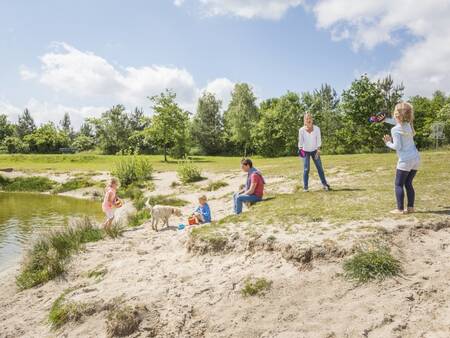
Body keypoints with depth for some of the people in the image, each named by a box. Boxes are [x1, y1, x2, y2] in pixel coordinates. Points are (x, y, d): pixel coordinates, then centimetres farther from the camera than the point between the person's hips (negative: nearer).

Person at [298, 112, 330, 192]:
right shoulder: (301, 130, -12)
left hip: (314, 151, 1)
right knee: (306, 169, -5)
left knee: (320, 168, 2)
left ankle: (325, 185, 11)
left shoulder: (317, 128, -10)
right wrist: (300, 149, -19)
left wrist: (318, 150, -14)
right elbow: (300, 141, -6)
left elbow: (318, 140, -7)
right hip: (305, 151, -1)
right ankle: (305, 187, 3)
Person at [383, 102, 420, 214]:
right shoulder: (408, 125, 10)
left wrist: (388, 142, 1)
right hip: (416, 158, 7)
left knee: (399, 184, 3)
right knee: (408, 183, 15)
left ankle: (400, 209, 2)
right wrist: (385, 120, 33)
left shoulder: (395, 129, -12)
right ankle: (410, 207, 16)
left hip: (405, 160, -7)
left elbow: (397, 147, -15)